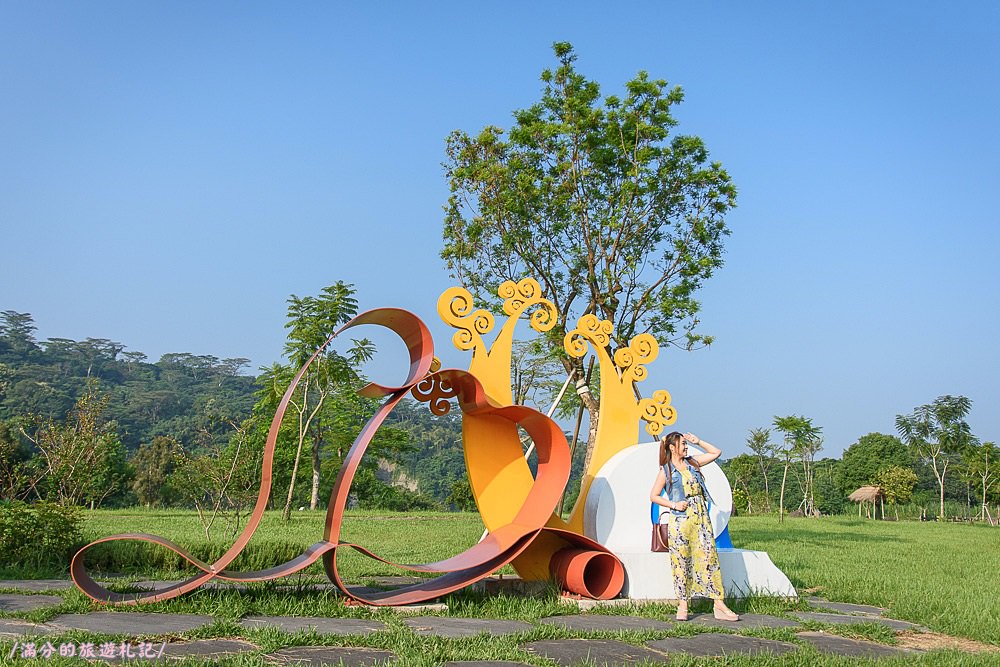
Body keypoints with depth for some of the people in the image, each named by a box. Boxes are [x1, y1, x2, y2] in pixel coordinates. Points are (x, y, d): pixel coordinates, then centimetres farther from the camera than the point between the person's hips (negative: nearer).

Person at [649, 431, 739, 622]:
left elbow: (716, 452, 21)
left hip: (701, 518, 4)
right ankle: (682, 607, 7)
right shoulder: (666, 470, 2)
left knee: (710, 557, -1)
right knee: (681, 562, -1)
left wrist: (698, 442, 13)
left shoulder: (692, 462, 14)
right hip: (680, 520, -4)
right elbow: (653, 496, 2)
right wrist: (673, 505, -10)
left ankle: (720, 605, 1)